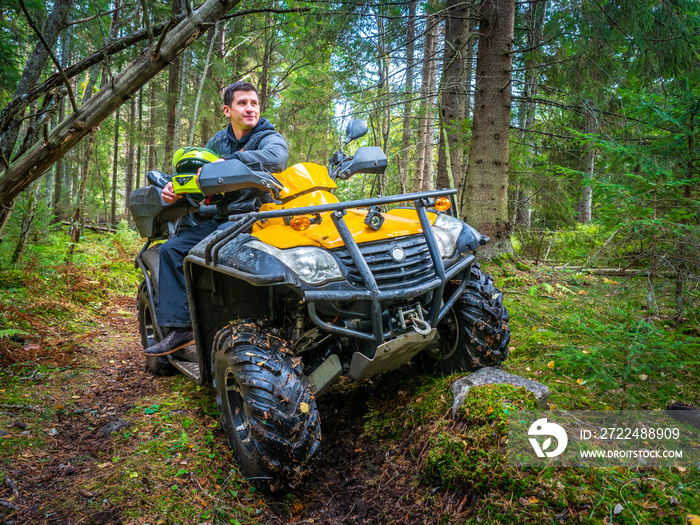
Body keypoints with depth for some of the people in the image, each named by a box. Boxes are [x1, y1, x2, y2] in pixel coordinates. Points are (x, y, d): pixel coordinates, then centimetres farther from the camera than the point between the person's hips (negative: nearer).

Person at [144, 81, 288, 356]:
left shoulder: (270, 137, -3)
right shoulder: (219, 141, 17)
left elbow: (276, 157, -28)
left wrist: (227, 161, -33)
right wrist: (174, 185, 1)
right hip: (222, 217, 7)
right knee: (171, 248, -7)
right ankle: (180, 326, -9)